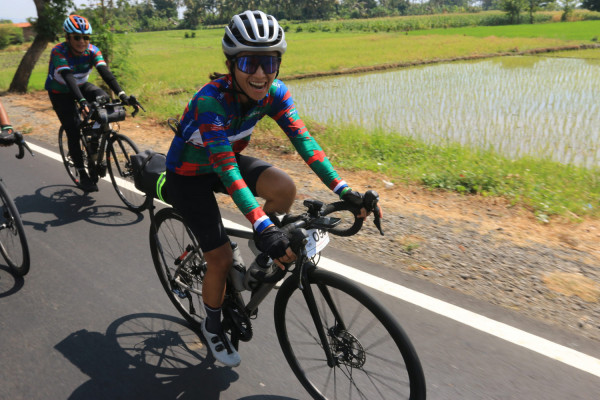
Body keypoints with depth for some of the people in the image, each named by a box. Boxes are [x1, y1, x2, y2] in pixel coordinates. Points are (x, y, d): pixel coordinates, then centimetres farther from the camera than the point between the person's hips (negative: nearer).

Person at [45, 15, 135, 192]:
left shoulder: (92, 50, -18)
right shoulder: (59, 51, -28)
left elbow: (105, 71, -31)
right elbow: (68, 77, -42)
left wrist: (122, 94, -47)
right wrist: (82, 101, -58)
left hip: (81, 86, 4)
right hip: (60, 92, -3)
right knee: (73, 132, -10)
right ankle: (82, 174, 5)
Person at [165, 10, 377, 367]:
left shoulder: (274, 92, -18)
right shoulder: (211, 100, -35)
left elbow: (303, 138, -23)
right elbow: (225, 167, -43)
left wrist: (343, 190, -32)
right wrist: (262, 227, -51)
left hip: (227, 159, 5)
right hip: (189, 176, -4)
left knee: (285, 188, -24)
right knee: (222, 258, -7)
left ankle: (270, 253, 6)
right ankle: (213, 325, 23)